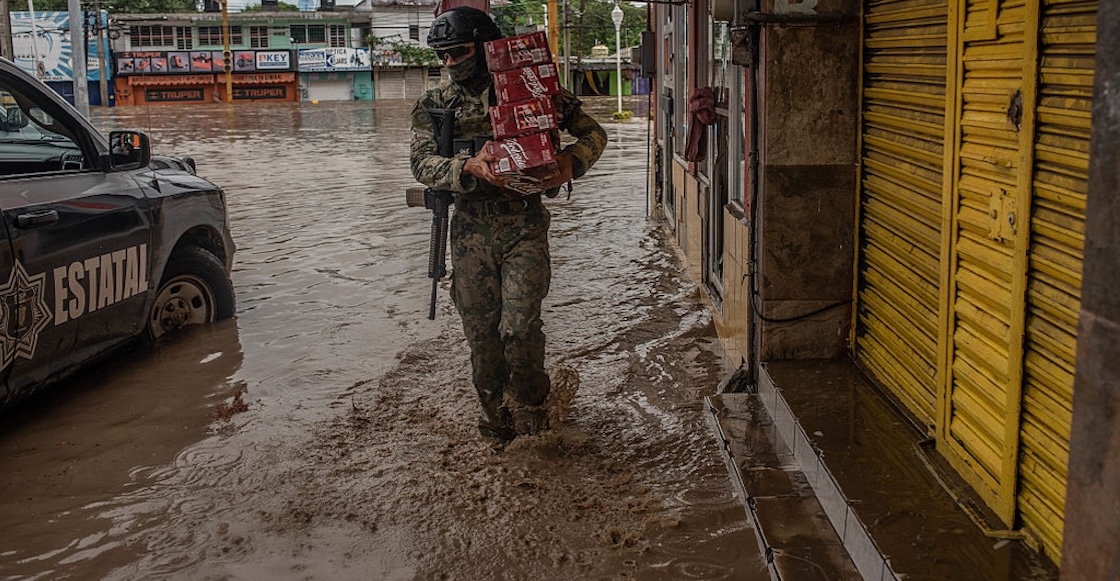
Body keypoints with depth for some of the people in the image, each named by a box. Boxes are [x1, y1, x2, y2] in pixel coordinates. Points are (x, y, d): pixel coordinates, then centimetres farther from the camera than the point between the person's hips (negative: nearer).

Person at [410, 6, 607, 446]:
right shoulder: (434, 105, 7)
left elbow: (593, 133, 6)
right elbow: (423, 163, -7)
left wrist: (570, 161, -15)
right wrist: (469, 167, -26)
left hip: (524, 227, -2)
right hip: (471, 232, 3)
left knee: (519, 326, -12)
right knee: (481, 333, 7)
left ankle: (530, 402, 15)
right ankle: (497, 415, 27)